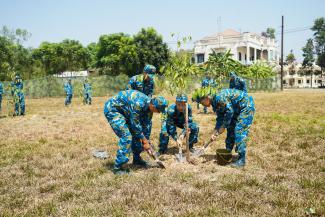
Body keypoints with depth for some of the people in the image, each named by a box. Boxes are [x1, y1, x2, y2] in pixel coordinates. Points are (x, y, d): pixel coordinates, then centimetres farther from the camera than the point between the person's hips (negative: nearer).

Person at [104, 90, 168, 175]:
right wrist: (145, 142, -15)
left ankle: (137, 159, 26)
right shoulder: (138, 104, -34)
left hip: (124, 111, 9)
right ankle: (118, 167, -11)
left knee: (136, 134, 8)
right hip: (112, 109, -9)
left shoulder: (149, 105, -7)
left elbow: (147, 125, 3)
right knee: (126, 136, -18)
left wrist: (147, 141, 5)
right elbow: (136, 125, -25)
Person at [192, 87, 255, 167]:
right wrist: (215, 133, -1)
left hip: (246, 107, -10)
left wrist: (223, 126, -19)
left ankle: (241, 160, -10)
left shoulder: (219, 98, -27)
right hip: (237, 110, 10)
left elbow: (229, 111, -27)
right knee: (230, 129, 12)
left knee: (240, 132, -14)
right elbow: (220, 118, 6)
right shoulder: (215, 103, 3)